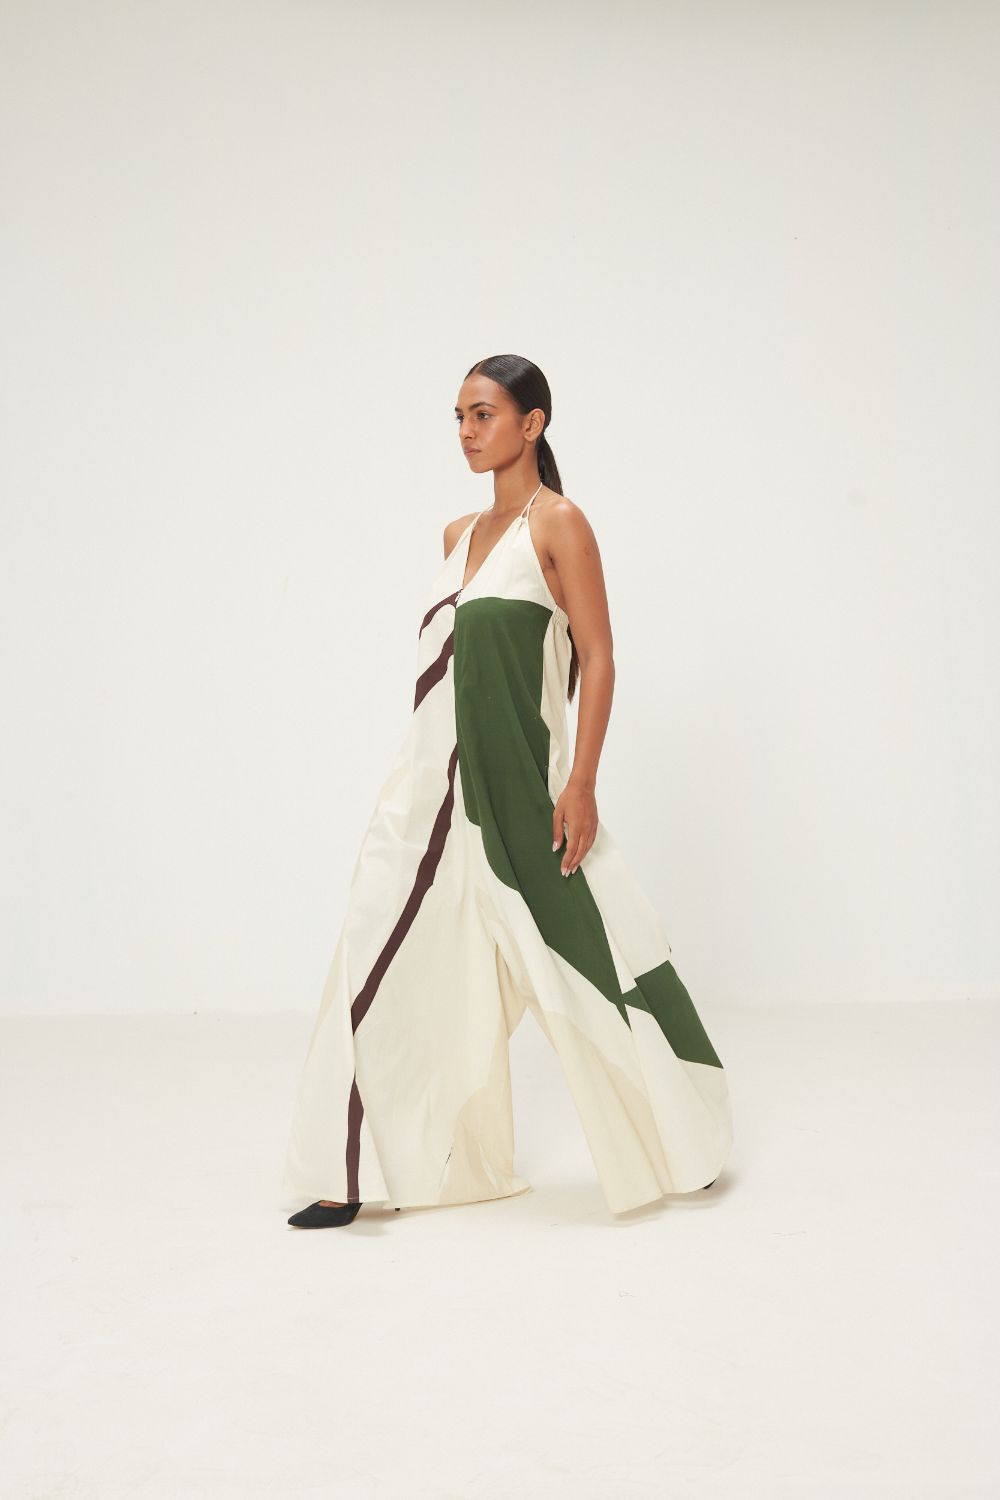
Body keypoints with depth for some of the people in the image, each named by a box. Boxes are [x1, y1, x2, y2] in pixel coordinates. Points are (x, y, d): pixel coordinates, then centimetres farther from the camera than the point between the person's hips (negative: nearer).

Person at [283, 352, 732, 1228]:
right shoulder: (460, 534, 14)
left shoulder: (558, 524, -5)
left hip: (515, 783, -7)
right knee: (391, 968, 6)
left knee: (584, 967, 1)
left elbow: (597, 659, -10)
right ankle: (366, 1172, 16)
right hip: (431, 778, 7)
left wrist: (580, 784, -18)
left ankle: (685, 1138, 22)